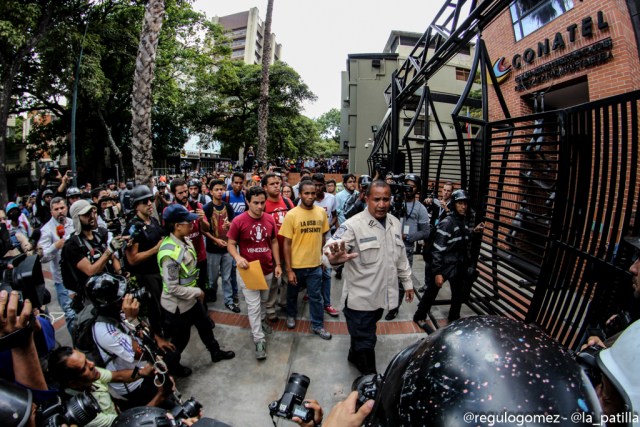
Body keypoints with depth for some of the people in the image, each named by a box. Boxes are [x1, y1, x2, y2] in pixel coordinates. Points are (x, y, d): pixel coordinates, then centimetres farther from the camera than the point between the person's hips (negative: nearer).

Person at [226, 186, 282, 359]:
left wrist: (278, 264, 5)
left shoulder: (270, 219, -4)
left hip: (267, 270, 4)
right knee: (253, 306, 3)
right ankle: (259, 340, 17)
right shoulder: (238, 221, -16)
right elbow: (231, 244, -9)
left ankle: (262, 320, 51)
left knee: (263, 301, 24)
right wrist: (237, 258, -29)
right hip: (247, 271, -4)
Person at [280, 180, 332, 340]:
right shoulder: (291, 215, -14)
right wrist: (289, 270, -12)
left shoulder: (322, 212, -4)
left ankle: (317, 325, 32)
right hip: (296, 265, -2)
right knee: (293, 293, 20)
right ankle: (291, 315, 47)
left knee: (316, 296, 14)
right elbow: (287, 244, -11)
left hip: (315, 264, 2)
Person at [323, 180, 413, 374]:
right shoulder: (353, 225, -20)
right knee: (365, 341, 9)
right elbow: (331, 247, -33)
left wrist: (407, 281, 17)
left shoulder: (395, 223, 2)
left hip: (383, 294, 7)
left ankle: (354, 356, 53)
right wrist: (334, 256, -56)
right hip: (361, 297, -6)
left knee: (363, 334, 28)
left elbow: (401, 256, 14)